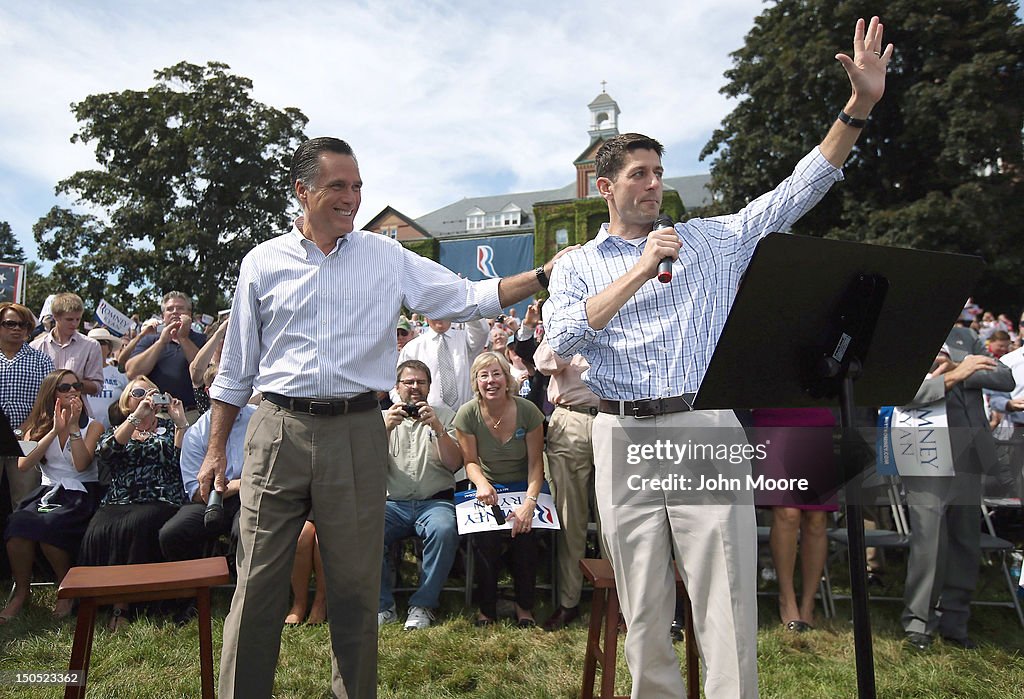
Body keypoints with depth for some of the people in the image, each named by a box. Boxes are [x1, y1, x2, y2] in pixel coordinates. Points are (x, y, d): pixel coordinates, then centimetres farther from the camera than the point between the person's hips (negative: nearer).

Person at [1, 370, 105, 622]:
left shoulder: (92, 426, 6)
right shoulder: (38, 426, 13)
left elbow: (81, 465, -10)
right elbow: (23, 464, -5)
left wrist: (73, 426, -9)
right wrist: (55, 430, -10)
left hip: (82, 493, -3)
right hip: (48, 491, 3)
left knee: (47, 525, -31)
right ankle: (21, 591, -11)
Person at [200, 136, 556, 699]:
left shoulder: (387, 258, 6)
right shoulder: (263, 262, 6)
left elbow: (466, 298, 0)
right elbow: (236, 366, 10)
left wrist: (543, 276, -11)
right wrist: (216, 449, 8)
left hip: (357, 434, 0)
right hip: (279, 430, 0)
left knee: (356, 584, 10)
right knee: (258, 582, 6)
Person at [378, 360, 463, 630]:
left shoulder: (444, 415, 13)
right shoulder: (383, 417, 16)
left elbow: (454, 464, 2)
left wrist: (437, 428, -12)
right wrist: (386, 429, -11)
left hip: (435, 502, -1)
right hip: (392, 504, 1)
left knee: (444, 530, -34)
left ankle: (423, 605, -16)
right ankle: (383, 605, -11)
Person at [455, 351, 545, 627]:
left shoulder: (527, 411, -13)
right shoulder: (467, 414, -10)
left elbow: (536, 463, -10)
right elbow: (470, 462, -3)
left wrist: (529, 501, -25)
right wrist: (481, 483, -26)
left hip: (523, 487, 0)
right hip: (488, 488, 1)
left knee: (525, 532, -27)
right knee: (485, 537, -26)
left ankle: (524, 605, -2)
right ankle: (486, 606, -1)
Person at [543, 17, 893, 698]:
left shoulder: (709, 241, 11)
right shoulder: (578, 265, 9)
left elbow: (795, 194, 8)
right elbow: (563, 337, -8)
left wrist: (860, 105, 1)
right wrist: (640, 272, -12)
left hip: (706, 430, 0)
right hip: (624, 438, 1)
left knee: (727, 603, 0)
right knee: (642, 604, 11)